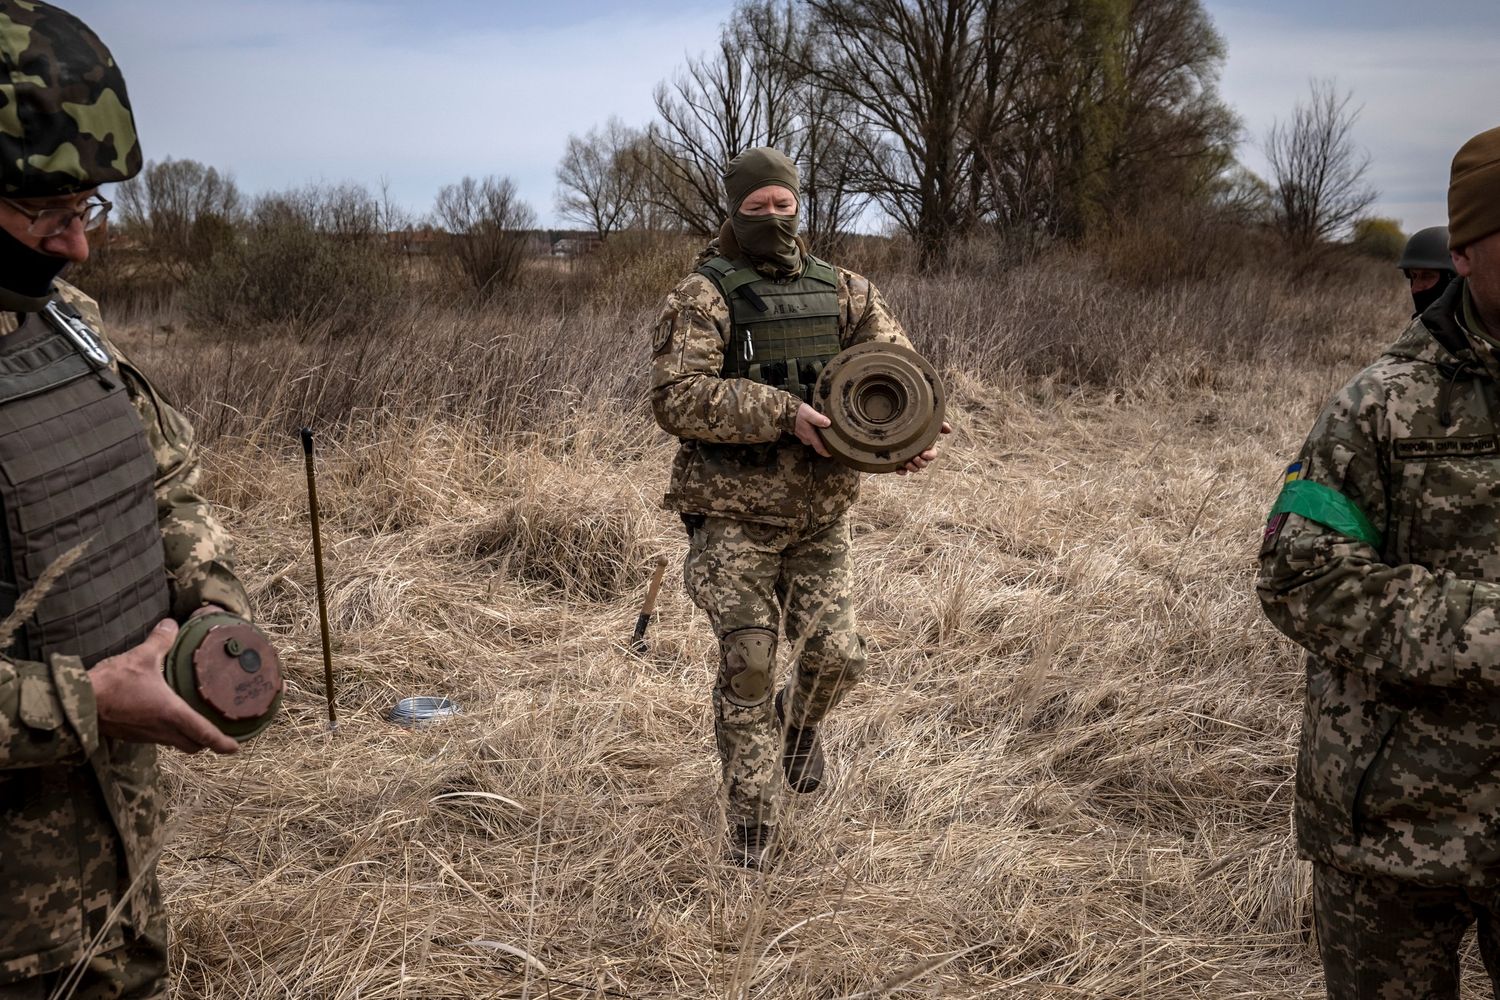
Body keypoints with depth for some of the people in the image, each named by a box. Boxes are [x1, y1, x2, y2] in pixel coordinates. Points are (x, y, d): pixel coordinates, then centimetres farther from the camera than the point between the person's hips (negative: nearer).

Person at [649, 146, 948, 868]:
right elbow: (675, 397, -19)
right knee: (748, 665, -2)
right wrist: (780, 413, -26)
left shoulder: (841, 292, 7)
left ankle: (799, 721, 35)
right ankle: (751, 824, 14)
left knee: (836, 655, -2)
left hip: (821, 515, 4)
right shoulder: (703, 296, -7)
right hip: (735, 516, -3)